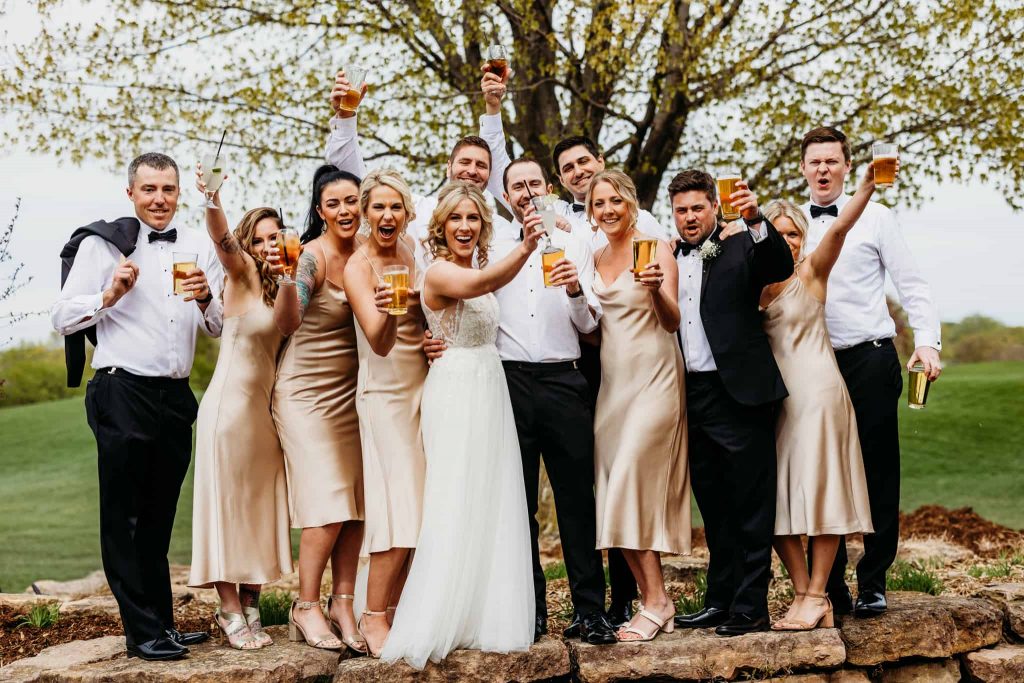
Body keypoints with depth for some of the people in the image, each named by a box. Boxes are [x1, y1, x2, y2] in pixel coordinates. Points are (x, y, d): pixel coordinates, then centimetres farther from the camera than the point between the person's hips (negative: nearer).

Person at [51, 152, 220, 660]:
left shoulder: (199, 249, 11)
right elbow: (62, 318, -3)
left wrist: (206, 300, -8)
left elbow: (219, 329, 12)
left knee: (159, 518, 13)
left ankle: (163, 622, 21)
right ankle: (143, 632, 4)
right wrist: (110, 295, -16)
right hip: (123, 394, -4)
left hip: (176, 396, 4)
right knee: (125, 519, -1)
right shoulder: (104, 245, 0)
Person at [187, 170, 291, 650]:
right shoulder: (243, 273, -7)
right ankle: (230, 610, 3)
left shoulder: (277, 286, 12)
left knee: (260, 506, 8)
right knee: (228, 502, -2)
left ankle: (250, 606, 16)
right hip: (230, 405, -7)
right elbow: (223, 240, -27)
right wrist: (213, 201, -46)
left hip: (266, 408, 7)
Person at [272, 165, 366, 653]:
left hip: (351, 389, 6)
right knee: (327, 501, -10)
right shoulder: (312, 256, -19)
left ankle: (343, 604, 9)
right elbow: (287, 324, -34)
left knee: (356, 499, 2)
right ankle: (306, 609, 2)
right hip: (307, 389, -6)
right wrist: (285, 278, -51)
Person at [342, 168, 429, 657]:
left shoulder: (412, 251, 5)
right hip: (386, 394, -6)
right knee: (399, 508, -10)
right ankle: (373, 617, -1)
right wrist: (386, 311, -44)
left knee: (418, 509, 5)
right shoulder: (358, 267, -13)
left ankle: (396, 609, 12)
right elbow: (379, 342, -24)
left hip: (422, 387, 6)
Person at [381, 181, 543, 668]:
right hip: (456, 390, -9)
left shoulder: (478, 267, 15)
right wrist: (523, 251, -51)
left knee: (491, 506, 10)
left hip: (490, 390, 9)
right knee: (456, 507, -10)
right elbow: (477, 284, -35)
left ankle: (483, 618, 18)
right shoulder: (439, 272, -14)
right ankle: (432, 627, -5)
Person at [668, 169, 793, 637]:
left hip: (739, 392, -5)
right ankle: (720, 601, 22)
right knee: (713, 507, 13)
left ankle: (751, 607, 6)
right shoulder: (667, 260, 14)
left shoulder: (741, 248, 0)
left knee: (751, 505, 1)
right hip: (692, 396, 6)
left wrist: (755, 221, -32)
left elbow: (781, 267, -20)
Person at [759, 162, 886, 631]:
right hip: (772, 398, 5)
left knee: (820, 493, -3)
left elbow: (840, 228, -16)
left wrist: (867, 187, -33)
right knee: (775, 500, 4)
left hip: (816, 393, -5)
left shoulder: (811, 273, 0)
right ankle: (804, 594, 11)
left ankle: (816, 596, 2)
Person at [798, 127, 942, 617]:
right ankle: (830, 586, 13)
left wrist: (928, 341, -12)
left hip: (870, 360, -2)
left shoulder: (874, 218, 4)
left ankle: (872, 582, 10)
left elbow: (910, 283, 1)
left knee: (878, 473, 0)